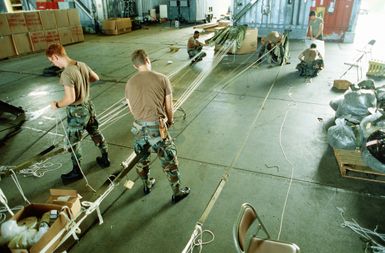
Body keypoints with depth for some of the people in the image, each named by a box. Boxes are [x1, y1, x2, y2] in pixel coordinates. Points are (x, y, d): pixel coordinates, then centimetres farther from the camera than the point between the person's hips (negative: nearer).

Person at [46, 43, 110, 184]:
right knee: (95, 133, 22)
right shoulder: (81, 64, -2)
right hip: (88, 106, 8)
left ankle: (77, 171, 24)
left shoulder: (66, 73, -26)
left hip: (77, 112, -8)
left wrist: (57, 104, -13)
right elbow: (95, 77, 14)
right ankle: (105, 159, 38)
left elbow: (70, 98, -30)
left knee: (72, 142, 10)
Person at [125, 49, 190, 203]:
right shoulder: (162, 79, -7)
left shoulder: (130, 83, 4)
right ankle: (177, 192, 26)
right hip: (157, 127, -4)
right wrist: (170, 121, 17)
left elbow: (131, 109, 12)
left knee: (141, 158, 26)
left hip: (138, 127, 4)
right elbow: (168, 107, -2)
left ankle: (147, 185, 47)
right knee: (169, 160, 12)